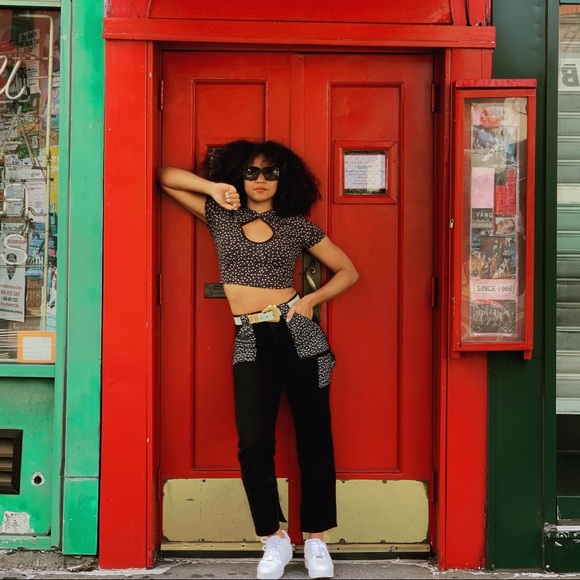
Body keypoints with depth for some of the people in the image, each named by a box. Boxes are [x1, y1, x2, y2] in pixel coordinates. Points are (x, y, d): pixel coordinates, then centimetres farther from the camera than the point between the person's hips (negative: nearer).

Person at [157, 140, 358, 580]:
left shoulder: (297, 225, 8)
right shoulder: (220, 215, 12)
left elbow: (348, 271, 14)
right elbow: (165, 177, 14)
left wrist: (311, 300, 0)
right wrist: (213, 187, 2)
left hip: (299, 335, 0)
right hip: (251, 342, 0)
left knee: (314, 439, 2)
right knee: (254, 443, -13)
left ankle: (316, 542, 15)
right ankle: (274, 540, 6)